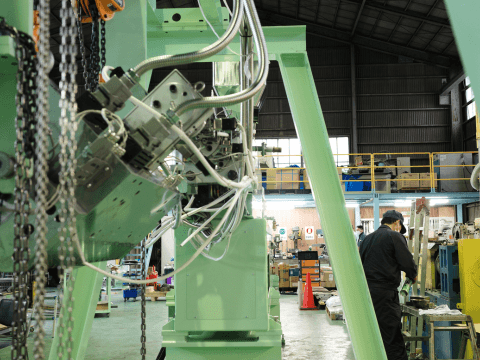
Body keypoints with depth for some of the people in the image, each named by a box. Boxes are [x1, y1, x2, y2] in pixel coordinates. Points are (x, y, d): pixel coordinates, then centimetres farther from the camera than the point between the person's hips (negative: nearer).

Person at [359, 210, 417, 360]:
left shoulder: (367, 239, 16)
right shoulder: (395, 236, -4)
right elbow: (407, 262, -8)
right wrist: (413, 276, 12)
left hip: (365, 291, 7)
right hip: (385, 295, -7)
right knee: (393, 342, -6)